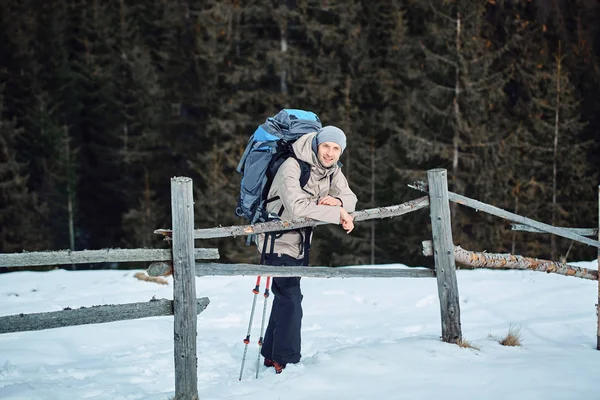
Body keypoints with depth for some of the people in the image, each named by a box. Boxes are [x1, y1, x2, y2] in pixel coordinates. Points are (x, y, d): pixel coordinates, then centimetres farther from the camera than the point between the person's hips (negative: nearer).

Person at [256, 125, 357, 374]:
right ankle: (286, 361, -7)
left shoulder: (332, 170, 0)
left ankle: (271, 355, 31)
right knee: (290, 299, -13)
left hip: (300, 242, 9)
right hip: (279, 241, -9)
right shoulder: (292, 168, -25)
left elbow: (350, 199, -1)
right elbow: (297, 207, -38)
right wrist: (337, 214, -35)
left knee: (285, 297, 18)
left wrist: (338, 201, -25)